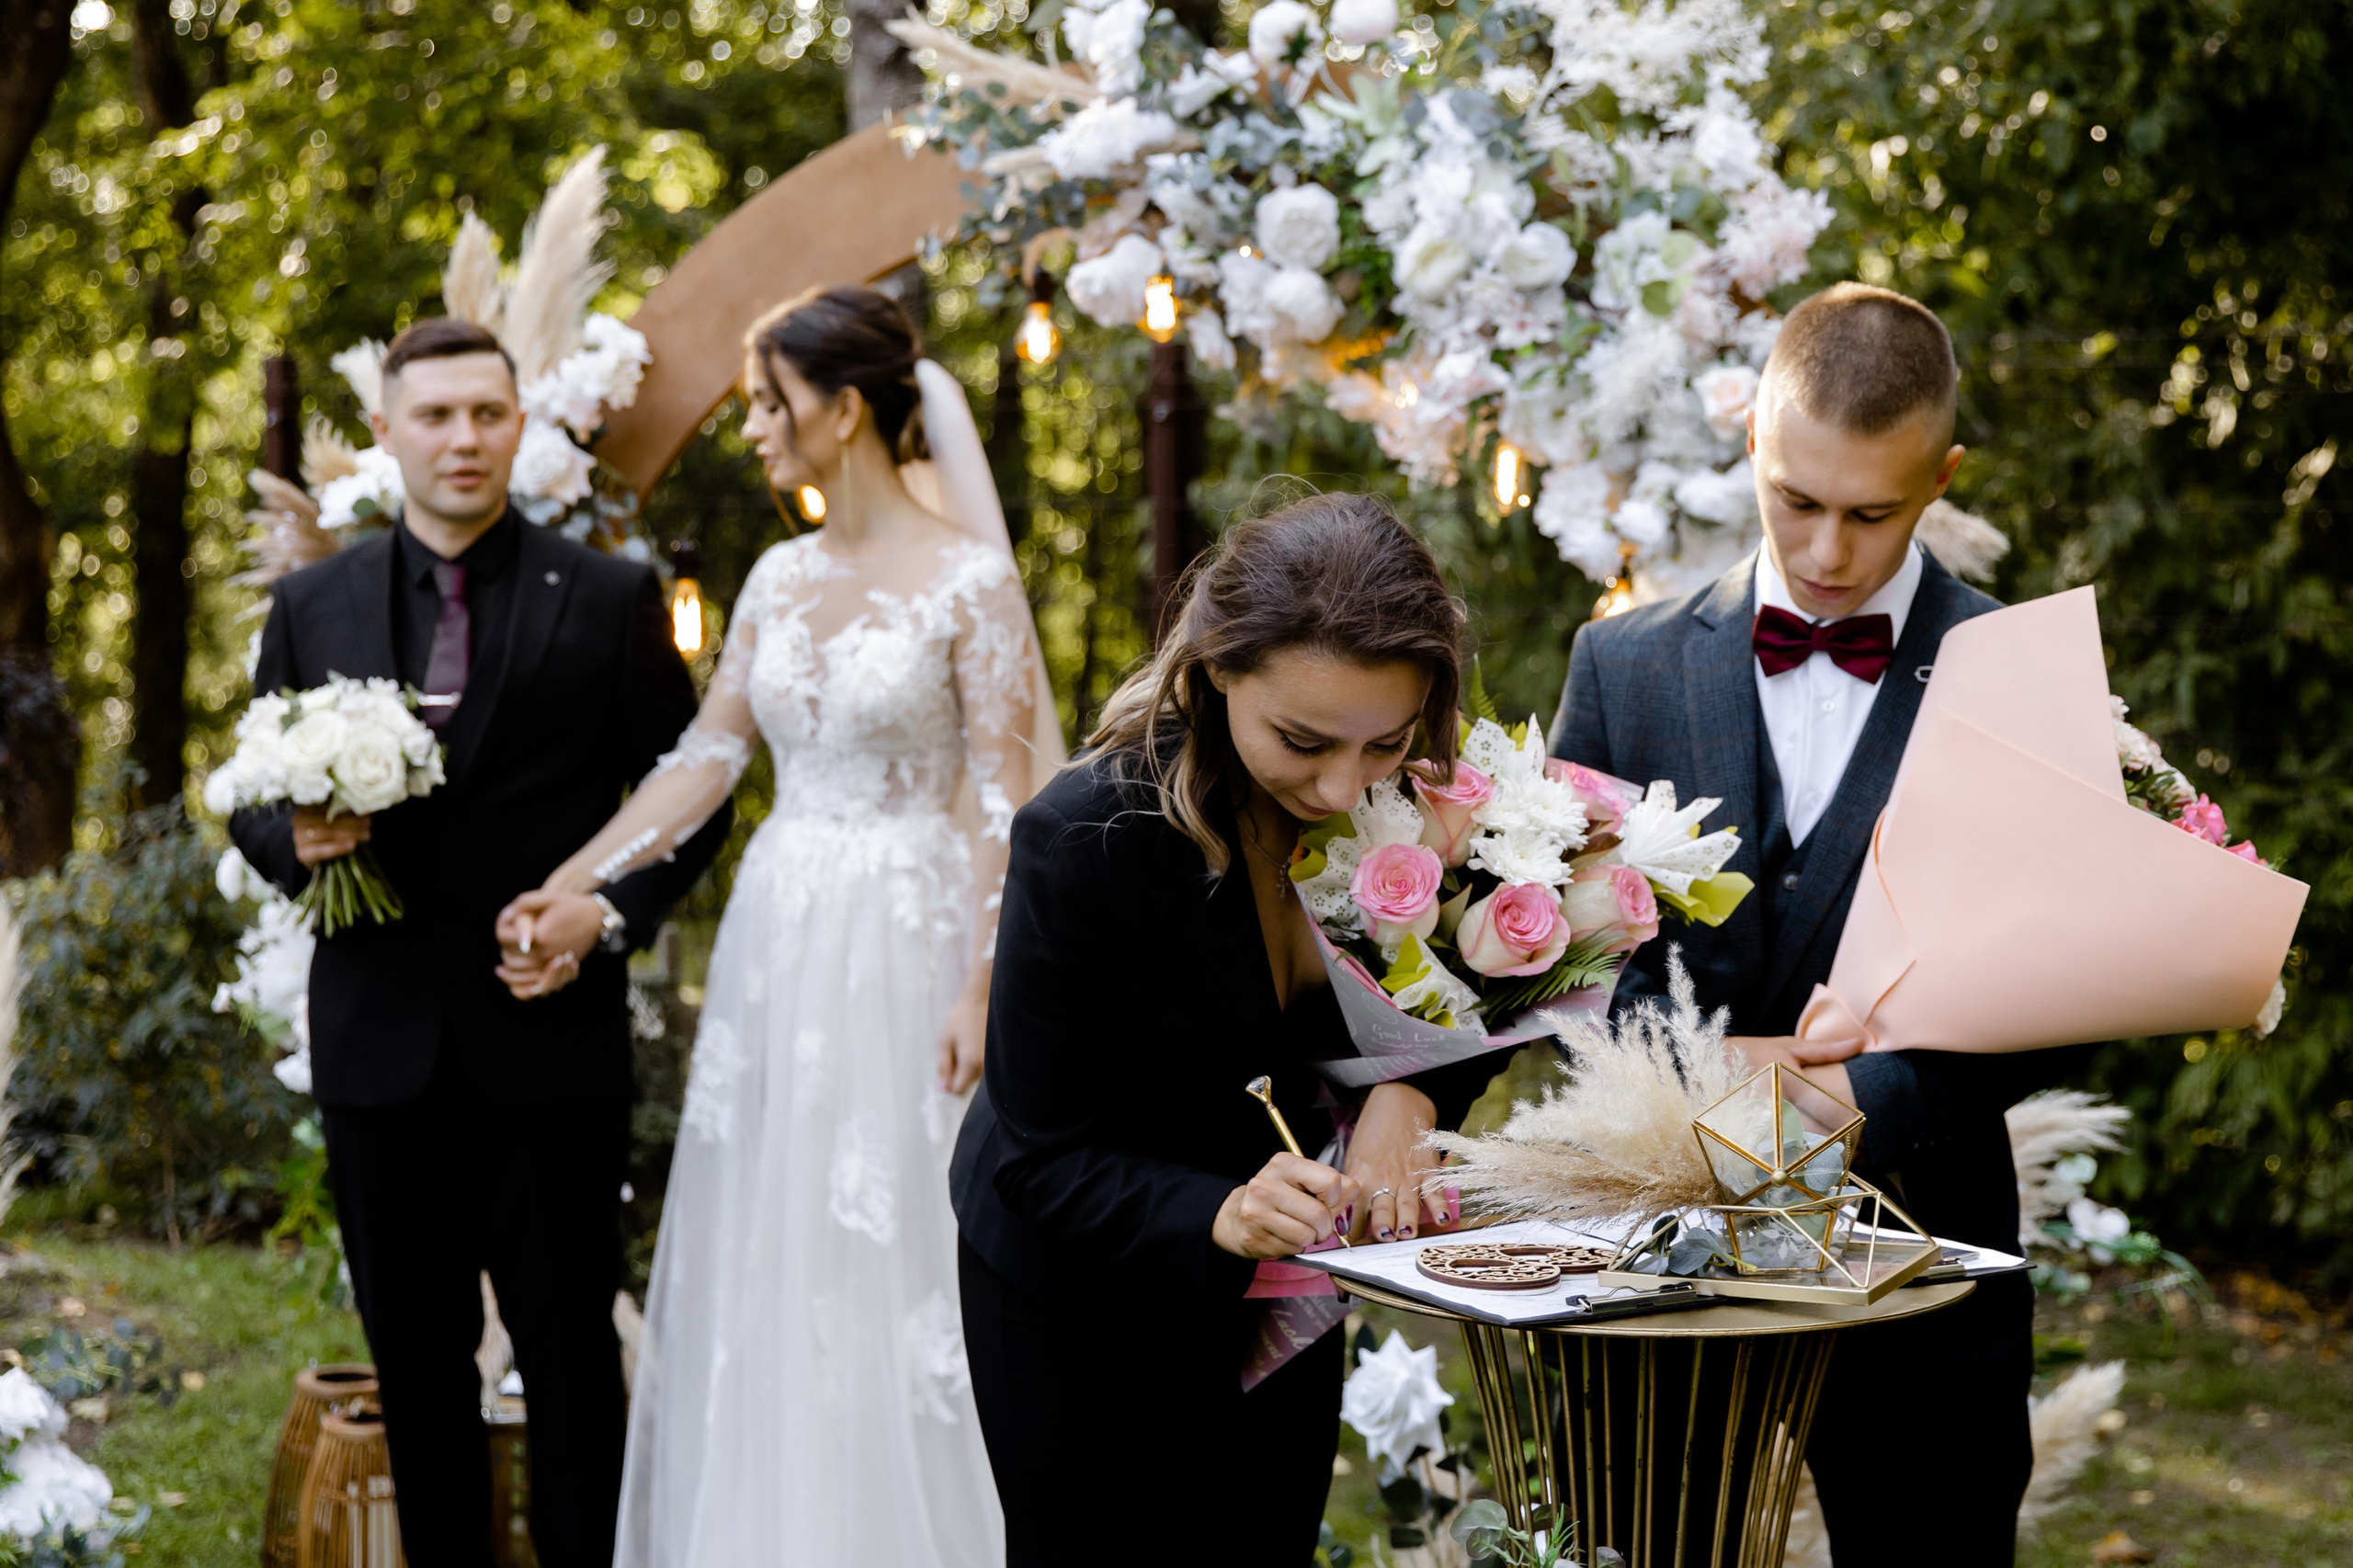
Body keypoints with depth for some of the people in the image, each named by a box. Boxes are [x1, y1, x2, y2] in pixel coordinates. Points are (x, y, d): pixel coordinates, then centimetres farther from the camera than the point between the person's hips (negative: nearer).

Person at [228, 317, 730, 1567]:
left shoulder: (609, 599, 0)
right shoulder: (311, 605, 8)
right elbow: (252, 803, 13)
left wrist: (612, 912, -14)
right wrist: (294, 840, -10)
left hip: (550, 1039, -2)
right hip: (378, 1041, 3)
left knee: (570, 1348, 5)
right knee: (414, 1357, 12)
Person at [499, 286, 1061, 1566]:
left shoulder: (968, 578, -9)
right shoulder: (782, 577, 9)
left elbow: (1006, 800, -11)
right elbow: (708, 754, 10)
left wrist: (981, 986, -15)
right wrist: (571, 884, 3)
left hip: (902, 944, -6)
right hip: (774, 940, 6)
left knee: (888, 1269, -1)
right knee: (757, 1259, 10)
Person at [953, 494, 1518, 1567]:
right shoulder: (1083, 840, -32)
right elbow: (1043, 1162, -25)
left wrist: (1411, 1093, -24)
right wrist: (1218, 1213, -43)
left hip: (1275, 1277, 4)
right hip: (1075, 1280, -4)